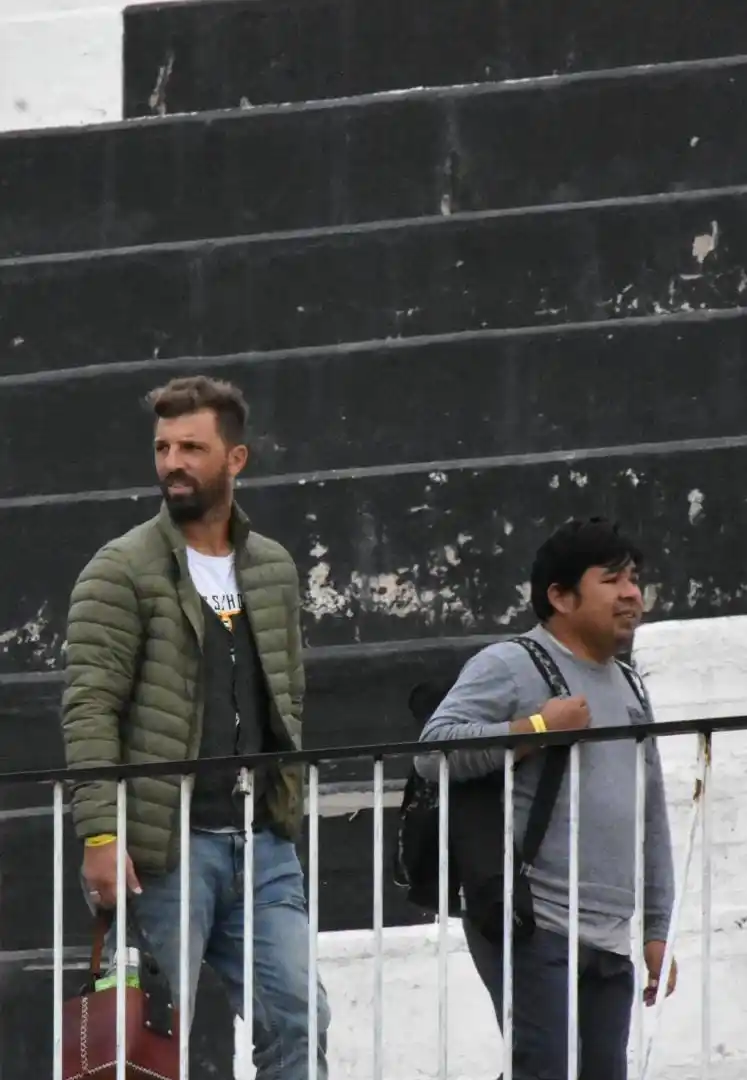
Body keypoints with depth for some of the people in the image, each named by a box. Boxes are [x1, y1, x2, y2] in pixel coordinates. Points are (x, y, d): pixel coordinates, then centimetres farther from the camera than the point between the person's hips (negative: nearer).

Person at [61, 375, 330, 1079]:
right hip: (166, 845, -5)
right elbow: (90, 708, -10)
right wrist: (101, 833, -19)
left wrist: (290, 807, 13)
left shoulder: (273, 571, 14)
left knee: (297, 1020, -2)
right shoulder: (122, 571, -4)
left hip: (263, 842, 5)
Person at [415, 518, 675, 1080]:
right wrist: (537, 727, -16)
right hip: (532, 928, -8)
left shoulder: (628, 689, 22)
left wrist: (657, 929, 21)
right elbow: (432, 751, -15)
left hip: (609, 942, 8)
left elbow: (652, 820, 26)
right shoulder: (509, 668, -3)